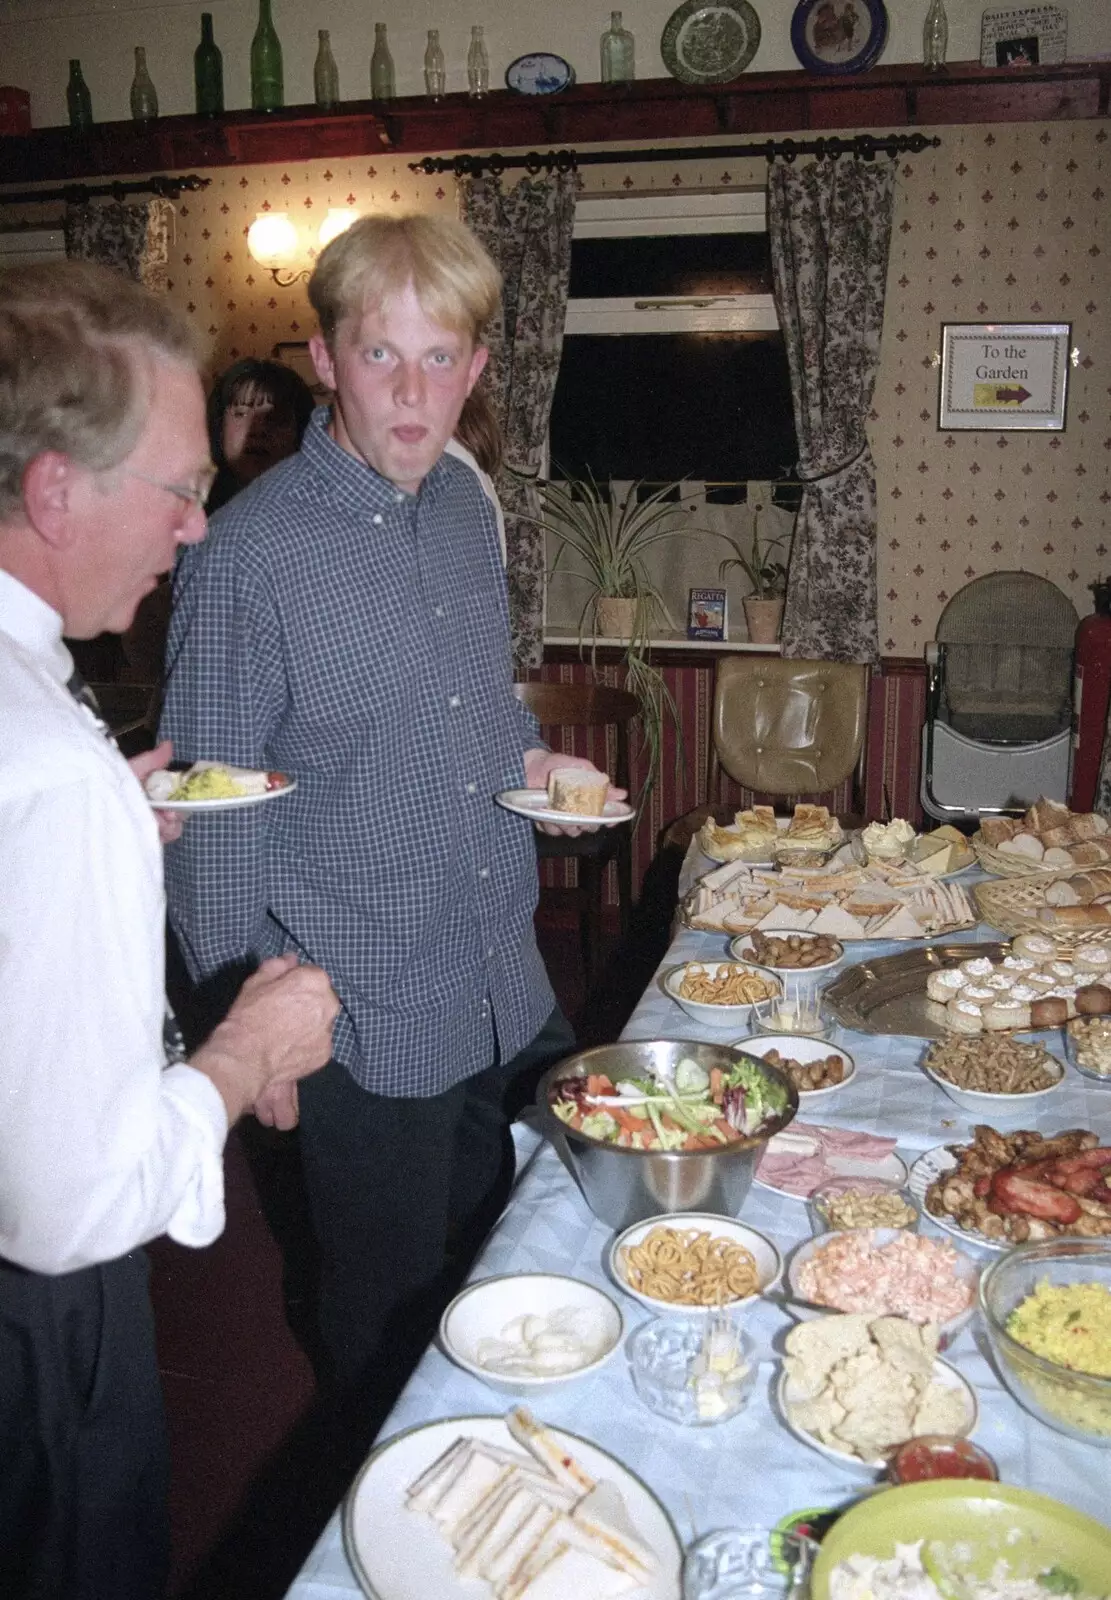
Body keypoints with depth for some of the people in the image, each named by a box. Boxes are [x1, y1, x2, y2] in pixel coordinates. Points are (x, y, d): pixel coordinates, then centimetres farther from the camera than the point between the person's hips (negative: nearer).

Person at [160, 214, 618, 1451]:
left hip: (505, 990, 7)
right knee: (389, 1319, 15)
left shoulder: (465, 502, 3)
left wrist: (525, 754, 2)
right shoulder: (250, 552, -18)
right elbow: (210, 813, -13)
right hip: (364, 1023, -6)